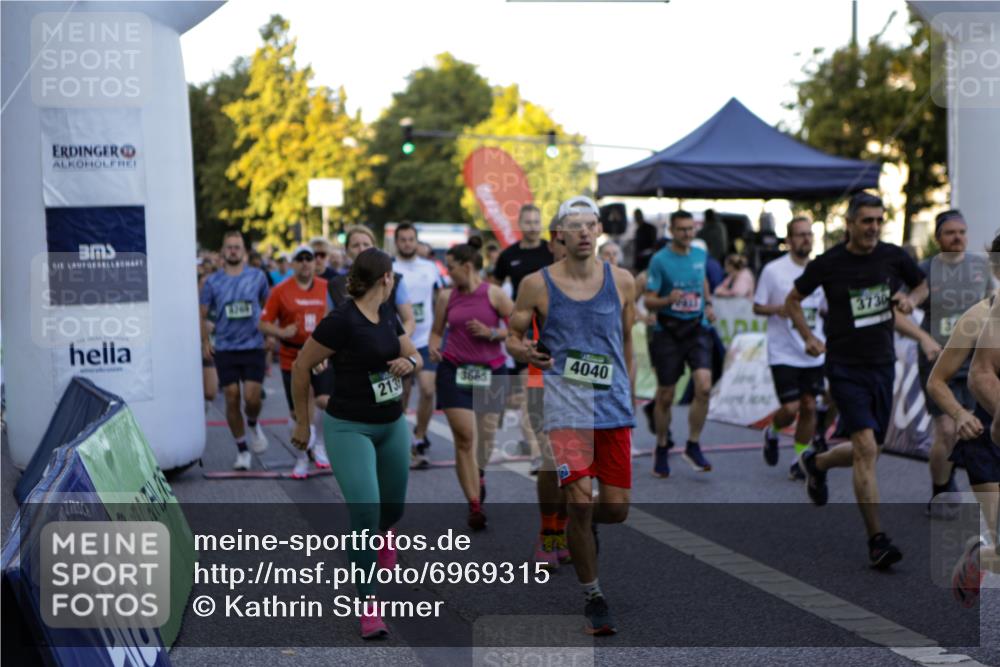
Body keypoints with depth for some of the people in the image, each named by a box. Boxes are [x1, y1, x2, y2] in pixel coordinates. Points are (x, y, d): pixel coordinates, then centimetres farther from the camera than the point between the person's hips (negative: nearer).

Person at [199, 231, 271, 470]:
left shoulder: (257, 277, 4)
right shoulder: (212, 281, 3)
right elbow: (202, 315, 8)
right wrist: (205, 341, -2)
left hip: (253, 346, -1)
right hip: (225, 349, 1)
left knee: (252, 397, -11)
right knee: (232, 399, 1)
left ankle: (253, 425, 24)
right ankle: (242, 450, 14)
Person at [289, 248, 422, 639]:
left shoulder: (387, 315, 5)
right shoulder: (342, 320, -18)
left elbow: (416, 358, 15)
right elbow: (301, 367, -11)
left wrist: (408, 362, -10)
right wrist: (302, 423, -3)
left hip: (392, 425, 7)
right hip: (349, 429, -7)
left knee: (393, 508, 15)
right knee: (365, 514, -13)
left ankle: (382, 536, 53)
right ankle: (368, 605, -1)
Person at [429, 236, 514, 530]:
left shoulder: (494, 294, -5)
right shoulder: (446, 297, 3)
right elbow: (437, 330, 16)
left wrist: (491, 332, -16)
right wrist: (433, 347, -5)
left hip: (490, 372, 0)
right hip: (454, 371, 1)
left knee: (486, 435, 11)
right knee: (464, 437, -9)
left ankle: (479, 475, 46)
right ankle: (475, 506, -3)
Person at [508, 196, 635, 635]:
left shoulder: (621, 281, 5)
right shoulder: (537, 284, -2)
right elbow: (512, 335, 7)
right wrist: (523, 351, -16)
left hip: (614, 405, 3)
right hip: (566, 405, -3)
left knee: (617, 508, 3)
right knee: (580, 499, -13)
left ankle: (581, 525, 41)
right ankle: (593, 599, 4)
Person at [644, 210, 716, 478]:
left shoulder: (700, 254, 7)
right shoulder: (659, 260, -8)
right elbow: (648, 302, -9)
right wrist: (668, 300, -27)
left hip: (697, 328, 3)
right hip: (668, 332, -3)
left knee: (703, 387, -15)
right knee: (665, 396, 4)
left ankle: (693, 446, 0)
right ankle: (662, 448, 24)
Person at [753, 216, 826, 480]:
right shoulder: (773, 270, -6)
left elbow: (826, 309, 17)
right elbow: (757, 307, -1)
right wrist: (778, 309, -20)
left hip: (814, 353, 4)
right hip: (783, 353, -4)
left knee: (809, 407, 4)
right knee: (790, 408, -9)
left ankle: (799, 461, 18)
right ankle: (771, 434, 24)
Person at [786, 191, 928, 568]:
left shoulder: (894, 257, 0)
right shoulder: (828, 263, -7)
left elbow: (923, 284, 19)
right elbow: (793, 300, 8)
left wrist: (910, 299, -3)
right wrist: (809, 338, -4)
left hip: (883, 365, 5)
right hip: (844, 367, -5)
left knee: (866, 452, 14)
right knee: (866, 448, -17)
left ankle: (815, 464, 46)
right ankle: (877, 541, -13)